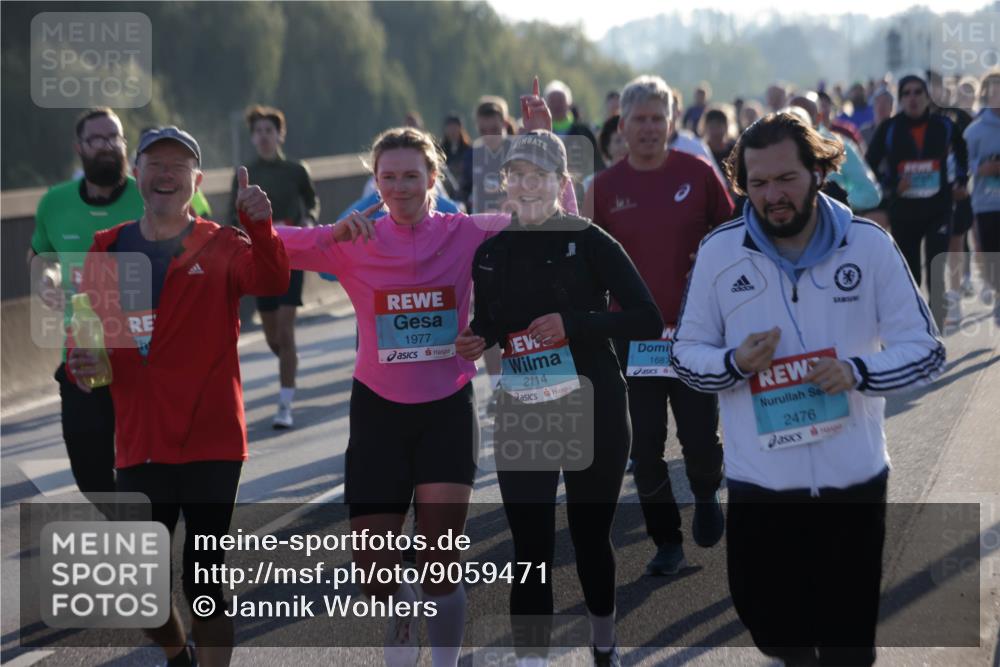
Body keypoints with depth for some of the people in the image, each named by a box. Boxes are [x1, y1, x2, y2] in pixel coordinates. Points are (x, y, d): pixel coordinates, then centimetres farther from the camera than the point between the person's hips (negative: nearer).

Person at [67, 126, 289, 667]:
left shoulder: (221, 247, -3)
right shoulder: (106, 250, 7)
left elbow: (271, 283, -23)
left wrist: (259, 227, -42)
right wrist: (79, 362, -8)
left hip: (209, 444, -4)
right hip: (138, 445, 4)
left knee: (202, 582, -1)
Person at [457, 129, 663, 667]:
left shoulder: (589, 243, -9)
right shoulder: (490, 253, 5)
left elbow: (649, 320, -12)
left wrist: (574, 323, -23)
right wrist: (476, 343, -5)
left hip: (593, 412, -2)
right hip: (520, 416, 3)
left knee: (589, 537, 13)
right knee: (531, 548, -2)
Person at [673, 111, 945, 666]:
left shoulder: (869, 245, -5)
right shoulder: (718, 251, -3)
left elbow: (924, 348, -1)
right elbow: (686, 352, 4)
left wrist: (859, 371, -20)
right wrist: (733, 363, -18)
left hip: (853, 479, -1)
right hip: (758, 481, 1)